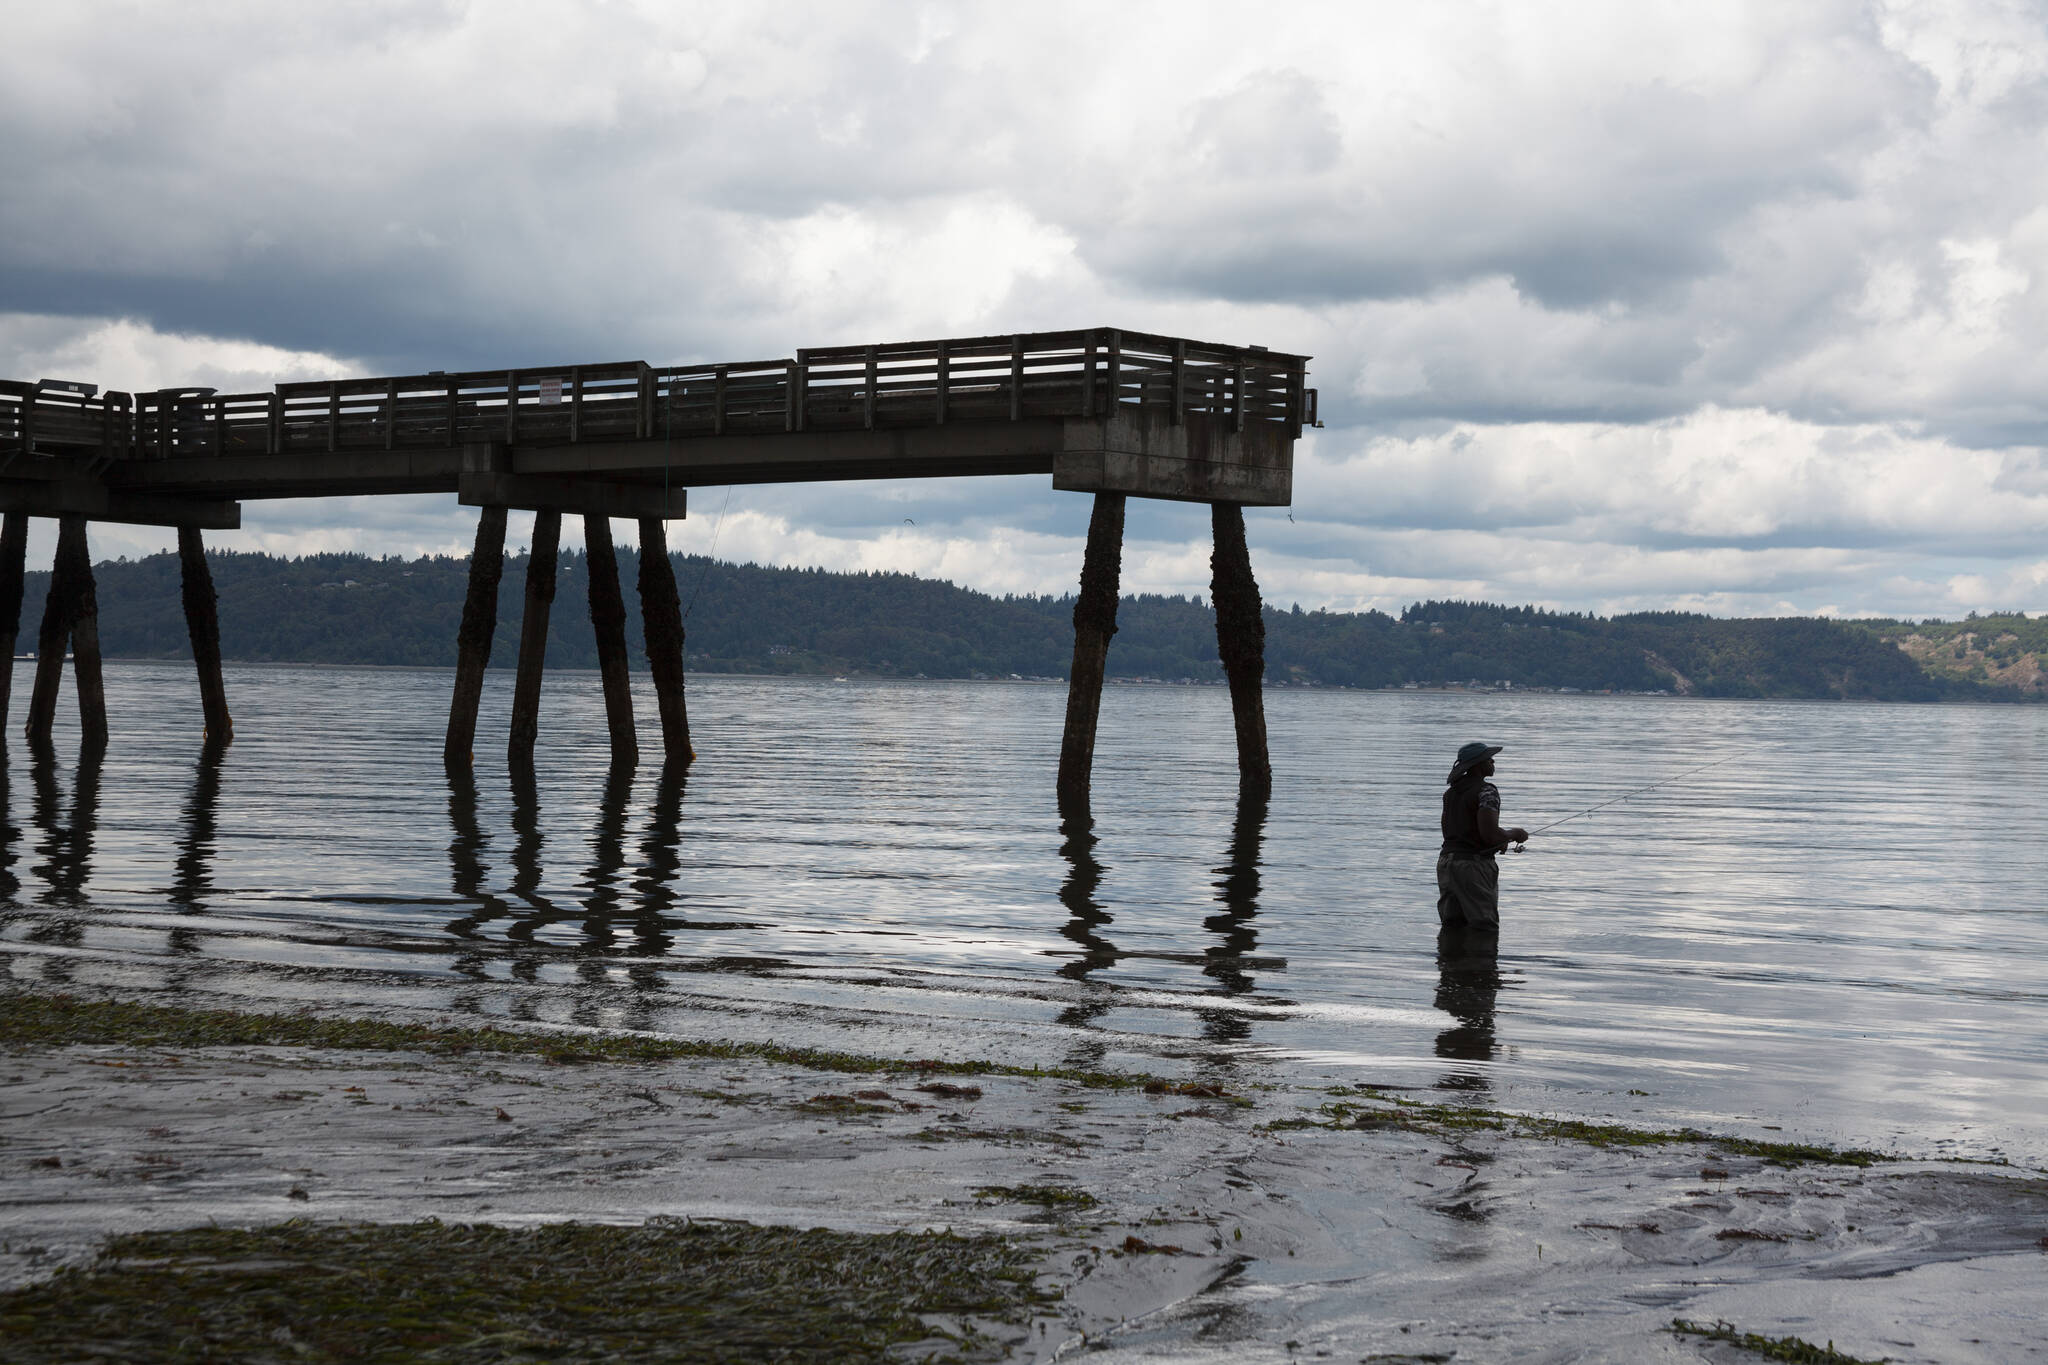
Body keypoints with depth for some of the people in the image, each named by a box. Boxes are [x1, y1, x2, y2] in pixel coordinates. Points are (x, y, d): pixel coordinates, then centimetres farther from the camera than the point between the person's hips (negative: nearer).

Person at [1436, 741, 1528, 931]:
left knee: (1452, 928, 11)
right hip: (1474, 864, -8)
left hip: (1446, 862, 8)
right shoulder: (1485, 791, -13)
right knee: (1485, 929, -4)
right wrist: (1515, 834, -1)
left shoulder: (1451, 792, 15)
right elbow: (1490, 833, -22)